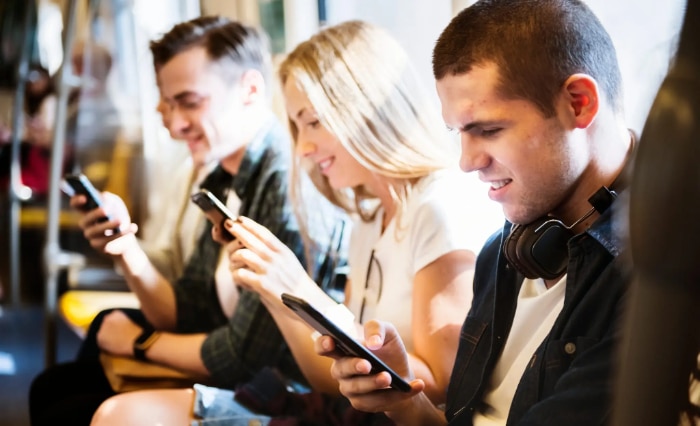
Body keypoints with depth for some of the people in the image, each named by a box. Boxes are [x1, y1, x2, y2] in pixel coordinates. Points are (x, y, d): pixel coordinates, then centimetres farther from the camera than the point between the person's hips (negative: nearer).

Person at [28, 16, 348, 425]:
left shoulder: (291, 183, -24)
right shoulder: (224, 181, 5)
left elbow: (244, 355, -23)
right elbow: (186, 317, 9)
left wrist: (141, 341, -6)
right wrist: (128, 249, -8)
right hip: (224, 380, 8)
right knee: (51, 387, 12)